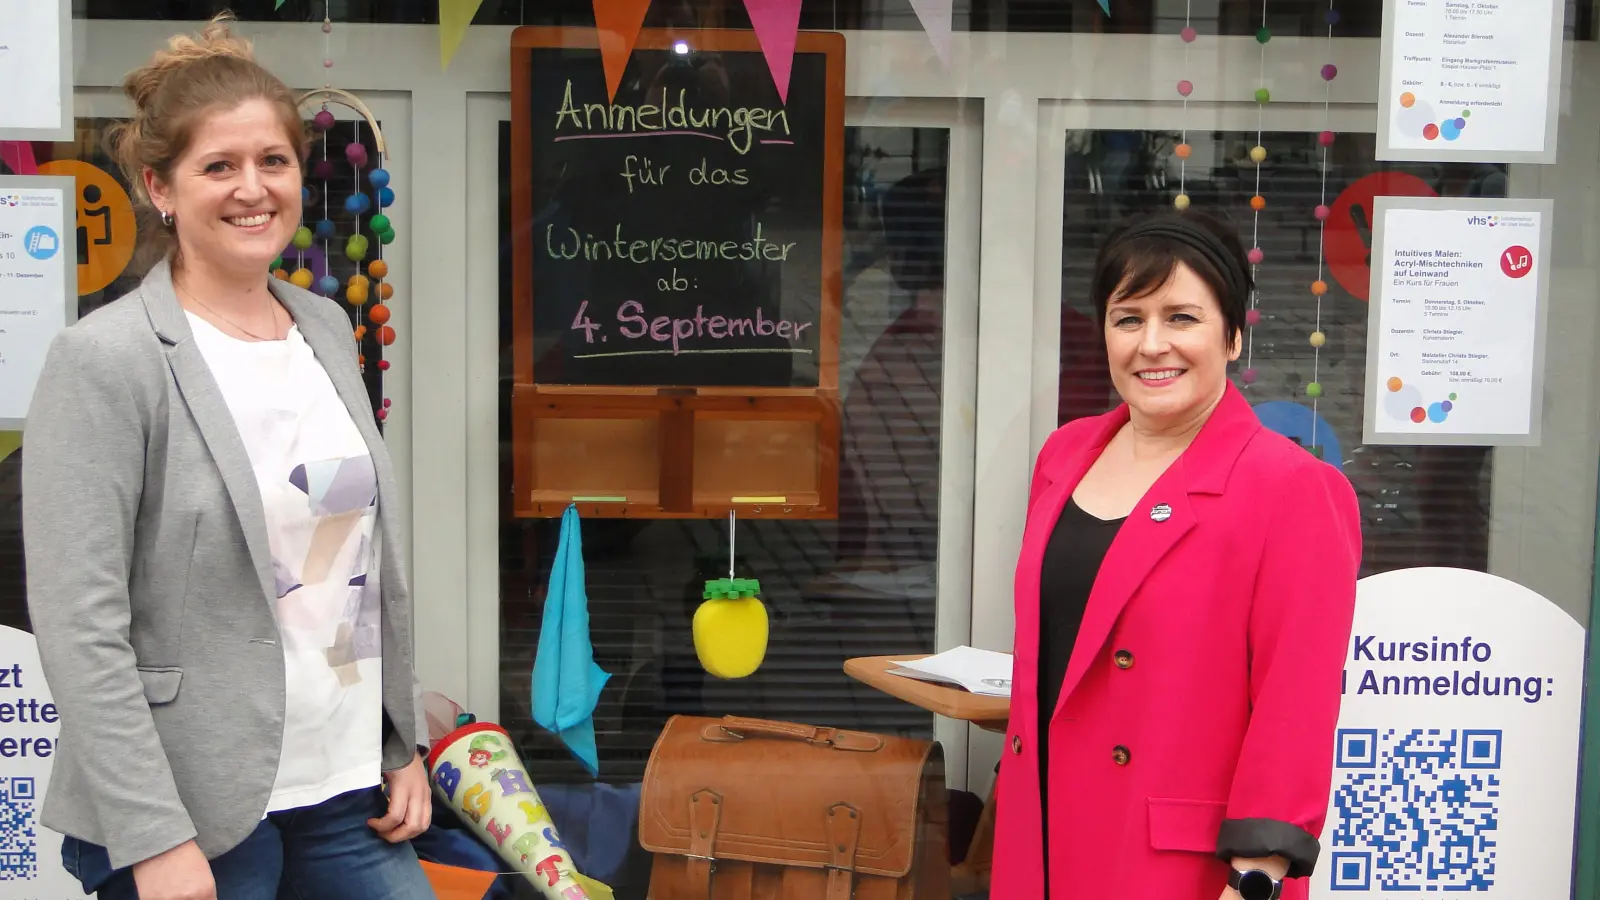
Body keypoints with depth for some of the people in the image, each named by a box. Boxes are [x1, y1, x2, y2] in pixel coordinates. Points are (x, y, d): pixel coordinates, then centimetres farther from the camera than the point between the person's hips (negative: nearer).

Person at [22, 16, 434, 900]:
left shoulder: (329, 329, 8)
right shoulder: (104, 360, -11)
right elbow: (80, 627, -15)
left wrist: (405, 743, 12)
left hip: (348, 793, 6)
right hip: (193, 814, -5)